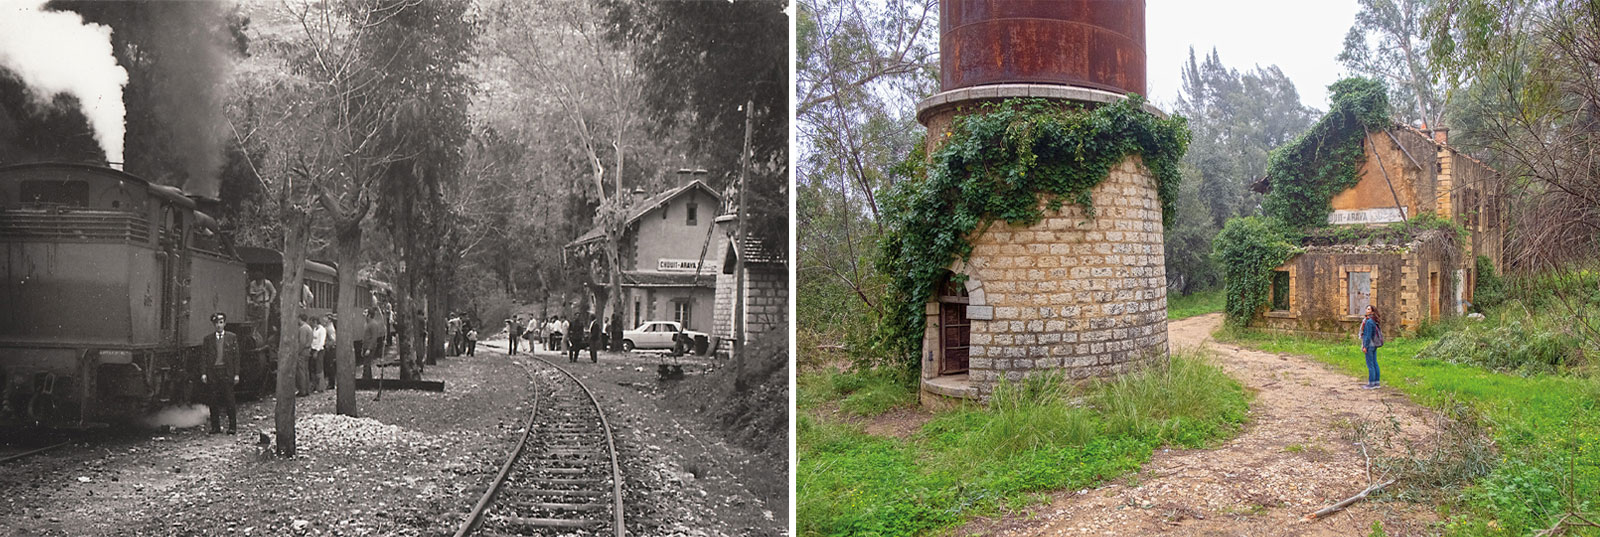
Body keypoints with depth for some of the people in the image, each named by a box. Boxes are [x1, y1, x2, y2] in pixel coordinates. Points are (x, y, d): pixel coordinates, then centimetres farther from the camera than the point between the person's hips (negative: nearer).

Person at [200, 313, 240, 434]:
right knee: (213, 401, 3)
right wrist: (203, 373, -3)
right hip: (212, 372, 2)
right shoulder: (208, 339, 10)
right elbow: (203, 357, 8)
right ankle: (215, 426, 11)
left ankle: (232, 427, 3)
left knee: (229, 400, -3)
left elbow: (236, 356, 4)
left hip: (227, 372, -2)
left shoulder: (232, 337, 6)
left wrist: (236, 374, -1)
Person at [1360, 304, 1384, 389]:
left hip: (1369, 345, -9)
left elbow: (1368, 335, -20)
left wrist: (1365, 347, -18)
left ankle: (1371, 383, -2)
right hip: (1374, 345, 9)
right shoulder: (1374, 321, 11)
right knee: (1375, 364, 12)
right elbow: (1375, 334, 16)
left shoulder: (1369, 321, -18)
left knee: (1370, 365, -5)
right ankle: (1376, 382, 16)